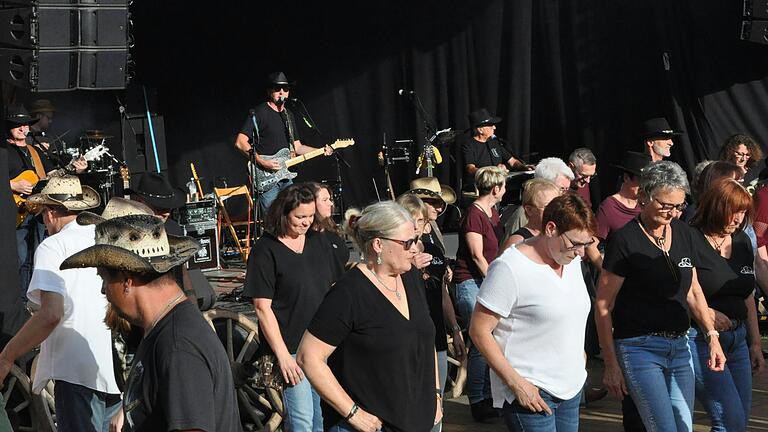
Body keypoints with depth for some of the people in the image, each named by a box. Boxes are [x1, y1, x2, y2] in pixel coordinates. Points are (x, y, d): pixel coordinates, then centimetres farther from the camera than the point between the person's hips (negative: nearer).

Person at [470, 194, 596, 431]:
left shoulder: (572, 260, 8)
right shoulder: (510, 268, -16)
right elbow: (479, 331, -15)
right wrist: (516, 383, -19)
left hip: (571, 388, 8)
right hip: (530, 393, -7)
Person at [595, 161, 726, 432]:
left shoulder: (682, 233, 8)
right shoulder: (625, 241, -11)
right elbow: (603, 306, -9)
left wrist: (712, 335, 5)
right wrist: (611, 365, -10)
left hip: (679, 347, 7)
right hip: (639, 347, -7)